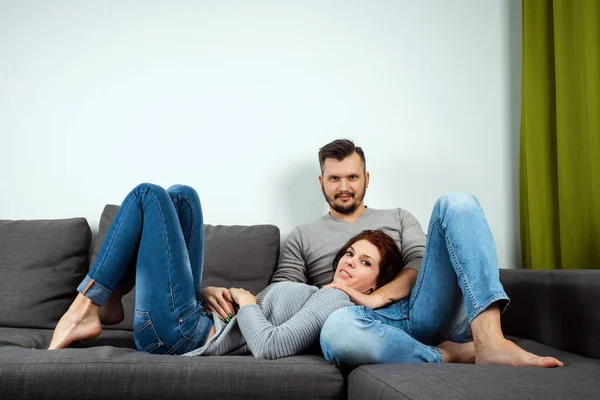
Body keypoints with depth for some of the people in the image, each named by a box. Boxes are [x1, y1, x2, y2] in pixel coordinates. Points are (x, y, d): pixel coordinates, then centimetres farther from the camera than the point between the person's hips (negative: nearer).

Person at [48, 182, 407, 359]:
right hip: (202, 322, 9)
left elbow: (270, 346, -26)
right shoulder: (317, 295, 17)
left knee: (150, 195, -3)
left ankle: (86, 309, -1)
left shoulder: (337, 302, -12)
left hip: (181, 332, -9)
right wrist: (226, 294, 4)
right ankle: (108, 302, 8)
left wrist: (245, 299, -11)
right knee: (181, 195, 10)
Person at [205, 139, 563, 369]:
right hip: (374, 324, -2)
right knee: (337, 329, -43)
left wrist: (376, 297, -11)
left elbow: (422, 264, 8)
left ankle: (489, 341, -33)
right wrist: (226, 296, -9)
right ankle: (451, 357, -21)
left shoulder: (398, 218, 25)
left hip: (424, 310, 2)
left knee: (457, 204, -17)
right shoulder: (303, 237, 22)